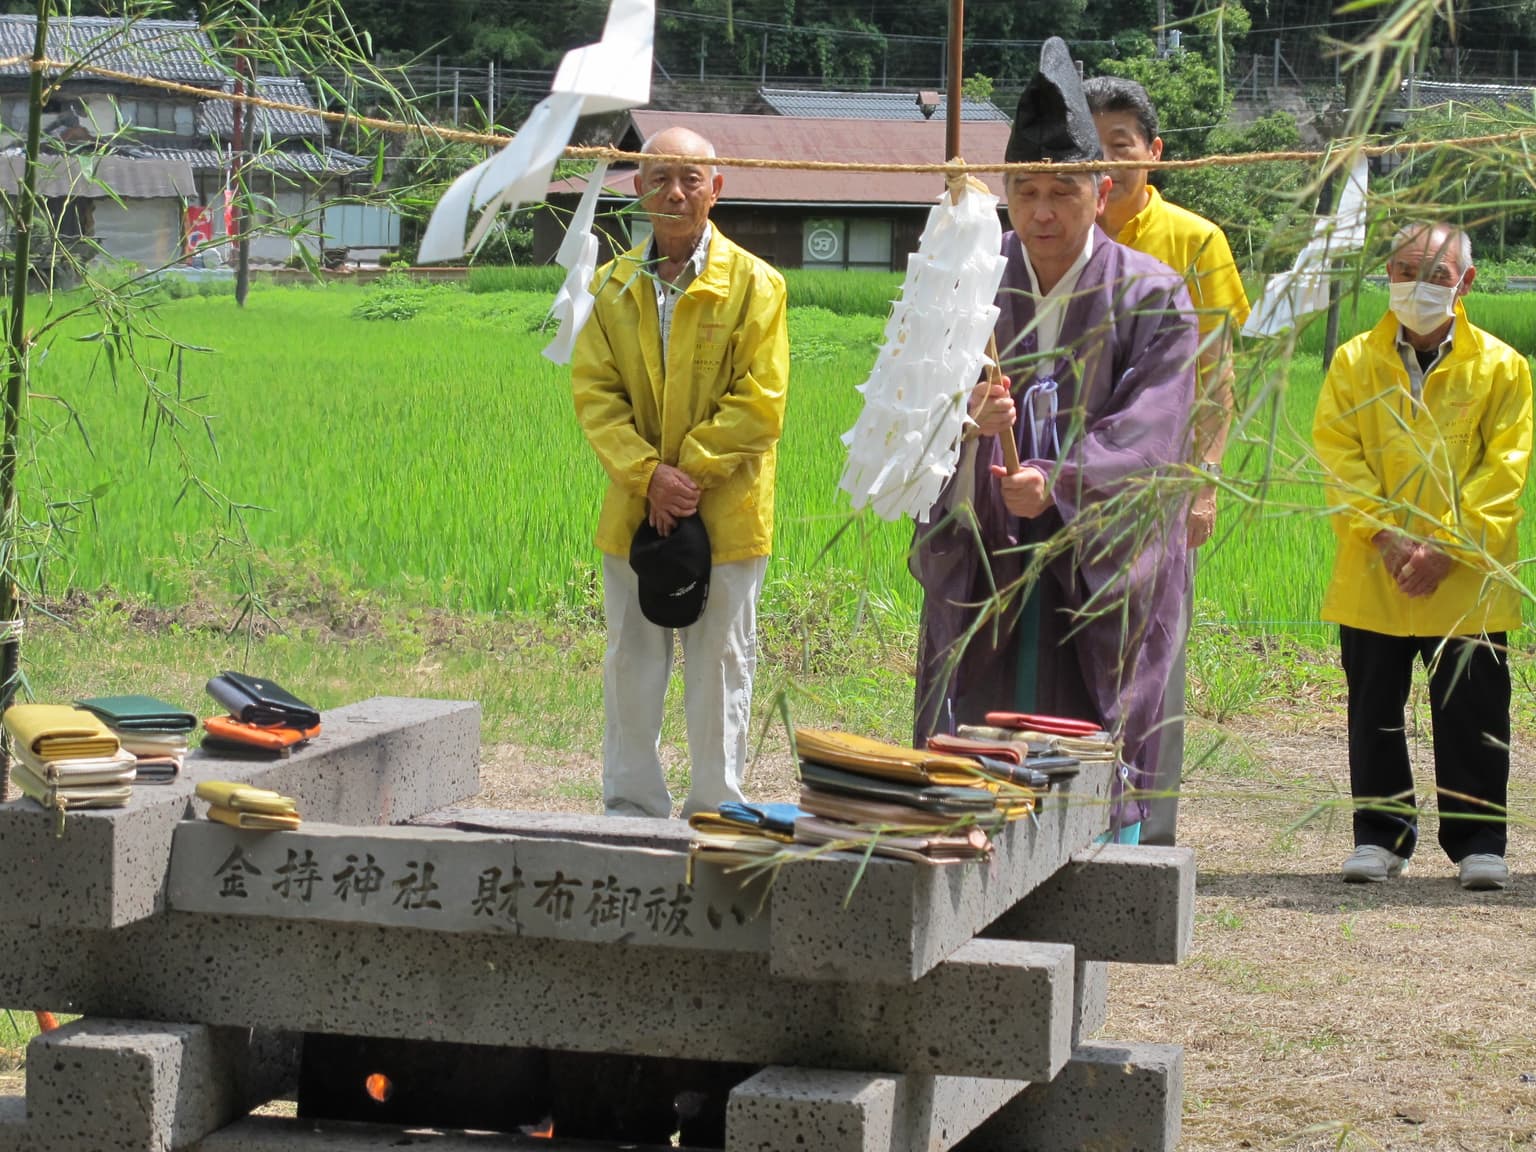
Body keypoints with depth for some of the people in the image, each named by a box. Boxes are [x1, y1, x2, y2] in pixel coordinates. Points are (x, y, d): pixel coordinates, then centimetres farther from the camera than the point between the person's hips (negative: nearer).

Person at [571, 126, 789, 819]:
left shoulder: (753, 285, -4)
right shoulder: (614, 286, 7)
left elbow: (760, 405, -9)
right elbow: (594, 392, 1)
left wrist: (685, 472, -14)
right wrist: (647, 477, -13)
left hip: (725, 515, -3)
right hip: (633, 514, 3)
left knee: (719, 670, 3)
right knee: (631, 668, 9)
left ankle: (715, 814, 11)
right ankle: (631, 809, 18)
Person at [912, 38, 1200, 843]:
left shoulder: (1151, 298, -3)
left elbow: (1148, 433, -13)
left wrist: (1059, 482, -28)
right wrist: (968, 418, -26)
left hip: (1105, 571, -2)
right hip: (980, 559, 2)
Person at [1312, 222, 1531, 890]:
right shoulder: (1355, 363, 5)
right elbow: (1338, 456, -1)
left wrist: (1447, 546, -13)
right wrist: (1387, 536, -14)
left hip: (1466, 582, -2)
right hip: (1372, 577, 2)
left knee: (1471, 716, 1)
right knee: (1375, 713, 8)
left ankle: (1478, 841, 10)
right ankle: (1381, 835, 18)